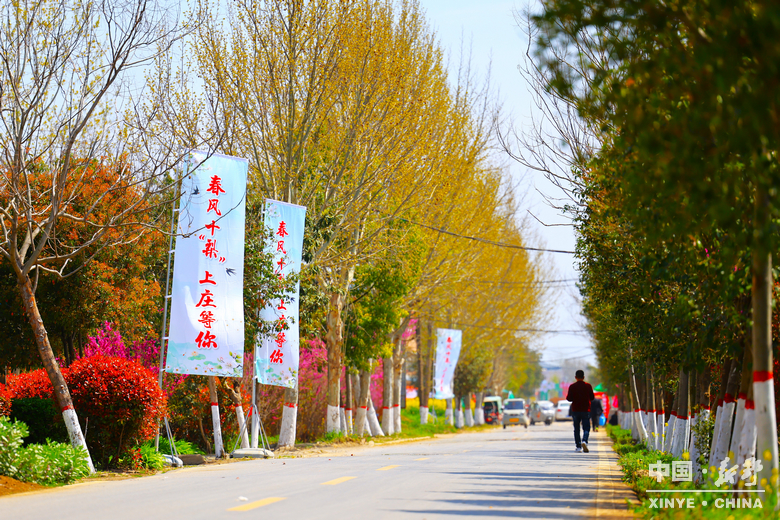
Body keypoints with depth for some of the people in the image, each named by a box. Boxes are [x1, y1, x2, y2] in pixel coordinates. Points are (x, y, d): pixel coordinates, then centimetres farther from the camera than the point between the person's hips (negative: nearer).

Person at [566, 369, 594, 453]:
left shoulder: (572, 387, -5)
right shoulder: (588, 386, -2)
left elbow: (569, 398, -5)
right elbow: (592, 397, 5)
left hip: (575, 410, 0)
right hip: (586, 410, 0)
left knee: (576, 429, 9)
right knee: (586, 428, 2)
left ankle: (578, 447, 7)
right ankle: (584, 441, -24)